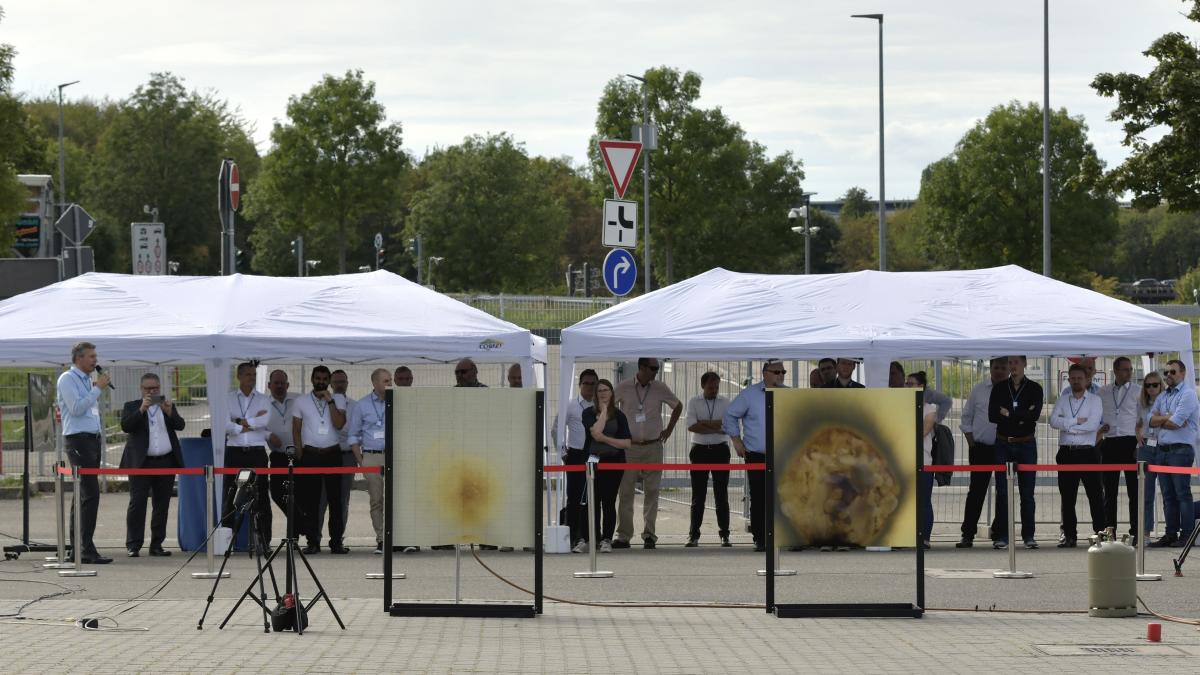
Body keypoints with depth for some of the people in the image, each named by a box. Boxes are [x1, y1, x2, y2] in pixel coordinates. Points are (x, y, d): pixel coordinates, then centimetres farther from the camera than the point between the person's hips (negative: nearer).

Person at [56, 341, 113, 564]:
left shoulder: (87, 380, 20)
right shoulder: (68, 379, -6)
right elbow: (76, 408, -17)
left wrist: (98, 390, 14)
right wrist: (97, 389, -13)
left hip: (92, 439, 9)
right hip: (77, 439, -9)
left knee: (82, 494, 10)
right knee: (90, 494, -16)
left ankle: (76, 546, 13)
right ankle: (87, 549, -19)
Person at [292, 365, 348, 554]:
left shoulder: (338, 400, 6)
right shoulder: (301, 402, 8)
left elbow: (339, 424, -8)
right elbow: (296, 429, 8)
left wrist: (330, 401, -12)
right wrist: (300, 455, 1)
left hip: (332, 454, 0)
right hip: (310, 455, 0)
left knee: (335, 499, -1)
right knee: (310, 500, -2)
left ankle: (336, 541, 2)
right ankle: (312, 542, 1)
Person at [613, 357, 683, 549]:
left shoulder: (660, 388, 2)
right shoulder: (623, 388, -2)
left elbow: (678, 406, 17)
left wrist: (669, 429, 11)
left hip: (653, 447, 1)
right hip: (628, 447, -1)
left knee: (651, 492, -1)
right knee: (625, 492, 0)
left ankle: (649, 534, 3)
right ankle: (623, 536, 4)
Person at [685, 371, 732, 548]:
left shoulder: (725, 403, 6)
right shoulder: (694, 402, 3)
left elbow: (728, 425, -9)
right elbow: (691, 426, -11)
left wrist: (702, 423, -11)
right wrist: (716, 429, -14)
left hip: (720, 449, 0)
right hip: (700, 450, 0)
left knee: (721, 494, 2)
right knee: (698, 495, 0)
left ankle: (724, 535, 7)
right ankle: (693, 536, 2)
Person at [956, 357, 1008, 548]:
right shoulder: (978, 390, 6)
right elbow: (967, 417, 10)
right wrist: (971, 441, 2)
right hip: (981, 447, 0)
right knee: (976, 491, -3)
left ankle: (999, 532, 14)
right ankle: (968, 535, -3)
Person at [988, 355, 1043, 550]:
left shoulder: (1034, 389, 4)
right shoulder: (999, 388, 8)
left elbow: (1035, 414, -12)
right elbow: (992, 415, -4)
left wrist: (1009, 414, -10)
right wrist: (1021, 416, -10)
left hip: (1026, 444, -1)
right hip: (1003, 444, 1)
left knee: (1027, 492, 0)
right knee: (1002, 491, -1)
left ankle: (1029, 535, 4)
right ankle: (1001, 535, 2)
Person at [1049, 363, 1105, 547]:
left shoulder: (1095, 400, 5)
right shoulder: (1062, 401, 13)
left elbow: (1093, 424, -11)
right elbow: (1054, 420, -3)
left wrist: (1067, 426, -6)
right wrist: (1077, 421, -11)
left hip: (1088, 451, -3)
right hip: (1067, 453, 3)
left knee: (1095, 495, -3)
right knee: (1067, 497, 4)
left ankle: (1100, 533, 0)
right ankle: (1069, 535, 10)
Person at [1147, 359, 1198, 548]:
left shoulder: (1188, 394, -5)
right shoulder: (1161, 397, 18)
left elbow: (1176, 422, -15)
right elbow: (1151, 420, 6)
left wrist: (1159, 420, 1)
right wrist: (1169, 417, -9)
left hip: (1180, 449, -7)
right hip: (1162, 450, 7)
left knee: (1182, 494, -7)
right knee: (1168, 495, 9)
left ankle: (1187, 534, -6)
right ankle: (1170, 534, 12)